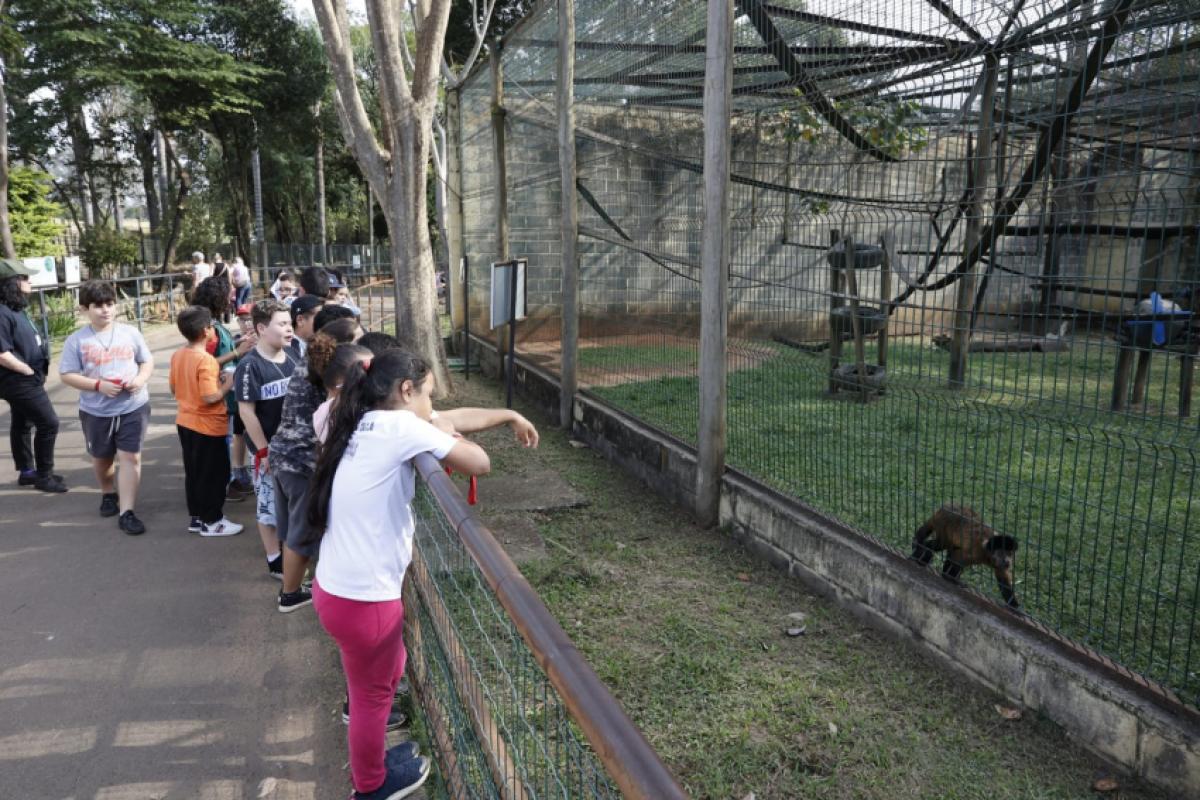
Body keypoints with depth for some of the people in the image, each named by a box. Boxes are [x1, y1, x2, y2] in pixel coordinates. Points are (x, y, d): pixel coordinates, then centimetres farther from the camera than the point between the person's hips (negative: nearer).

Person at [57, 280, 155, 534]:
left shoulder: (130, 333, -1)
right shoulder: (76, 340, -6)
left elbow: (147, 361, 5)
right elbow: (67, 375, -7)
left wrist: (140, 379, -15)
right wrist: (98, 385, -20)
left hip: (133, 407, -1)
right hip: (95, 411, 1)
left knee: (131, 457, -5)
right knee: (102, 458, 19)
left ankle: (126, 512, -2)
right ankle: (108, 494, 46)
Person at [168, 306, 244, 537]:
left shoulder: (177, 355, 3)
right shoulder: (206, 360, -23)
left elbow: (174, 389, 13)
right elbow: (210, 397, -27)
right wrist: (227, 383, -12)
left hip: (185, 421, 9)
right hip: (207, 426, -9)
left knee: (193, 472, 17)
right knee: (215, 474, 5)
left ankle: (196, 517, 27)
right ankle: (211, 521, 13)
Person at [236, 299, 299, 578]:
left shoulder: (292, 355, 1)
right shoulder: (250, 365, -17)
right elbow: (246, 411, -17)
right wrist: (263, 450, -16)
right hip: (269, 448, -6)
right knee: (270, 504, 7)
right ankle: (275, 561, 20)